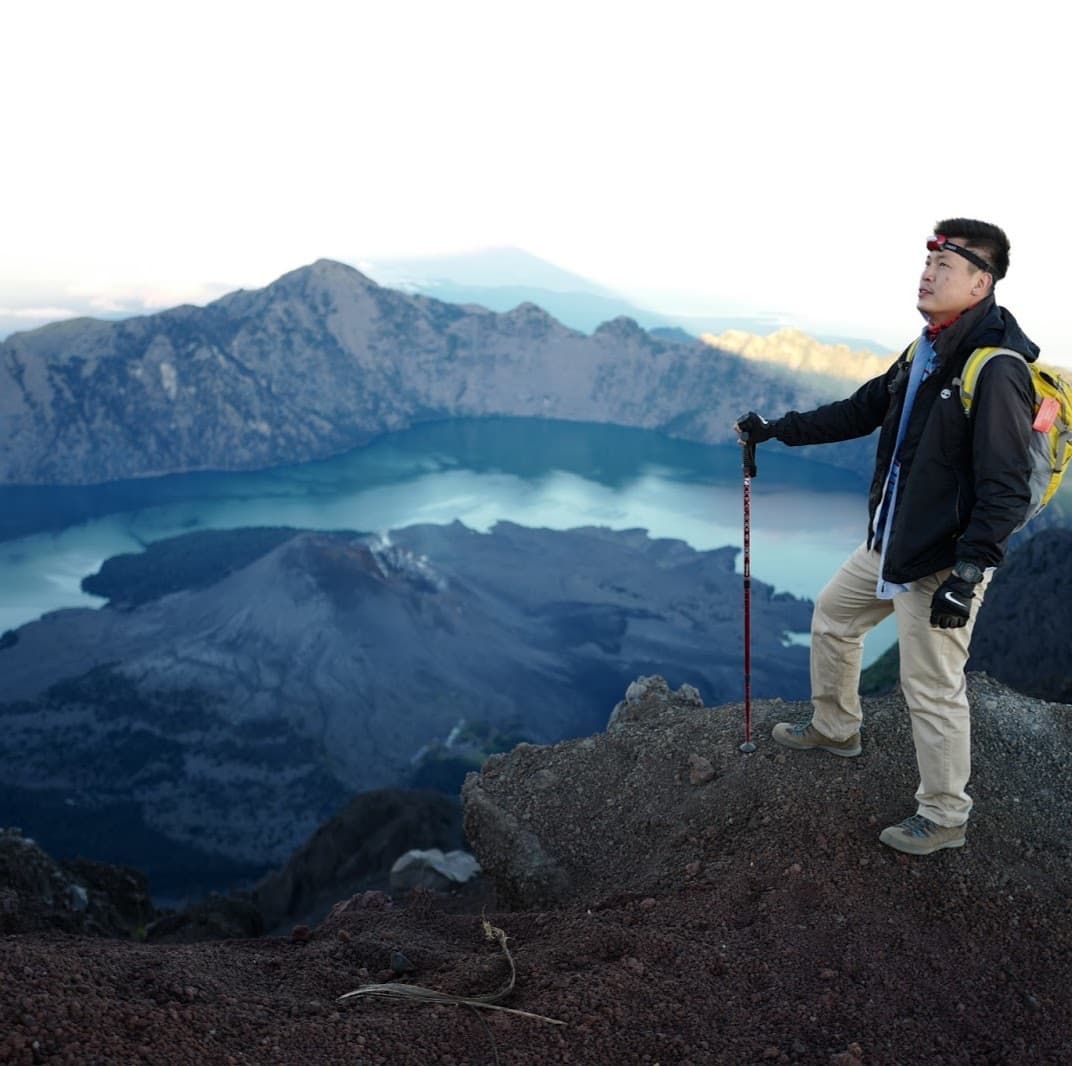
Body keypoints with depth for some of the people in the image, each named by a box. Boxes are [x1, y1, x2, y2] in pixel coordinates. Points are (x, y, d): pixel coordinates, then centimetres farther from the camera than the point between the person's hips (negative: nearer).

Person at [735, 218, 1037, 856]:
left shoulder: (997, 370, -22)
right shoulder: (925, 351, 7)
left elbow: (1006, 491, -23)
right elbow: (863, 410, 18)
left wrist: (966, 576, -25)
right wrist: (775, 430, 16)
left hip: (944, 563, -9)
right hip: (889, 544, 10)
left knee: (933, 692, 1)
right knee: (832, 618, 24)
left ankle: (944, 817, 21)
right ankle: (836, 729, 46)